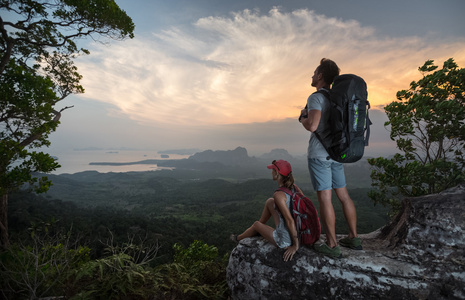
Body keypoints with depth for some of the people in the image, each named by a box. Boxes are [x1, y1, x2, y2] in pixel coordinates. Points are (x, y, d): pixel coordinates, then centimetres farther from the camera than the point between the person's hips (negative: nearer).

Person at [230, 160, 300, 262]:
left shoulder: (279, 195, -26)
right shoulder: (295, 188, -5)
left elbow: (290, 220, -27)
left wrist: (295, 245, -17)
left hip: (284, 241, -6)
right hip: (298, 232, 6)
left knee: (256, 224, 22)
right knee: (270, 202, 17)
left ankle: (239, 238, 55)